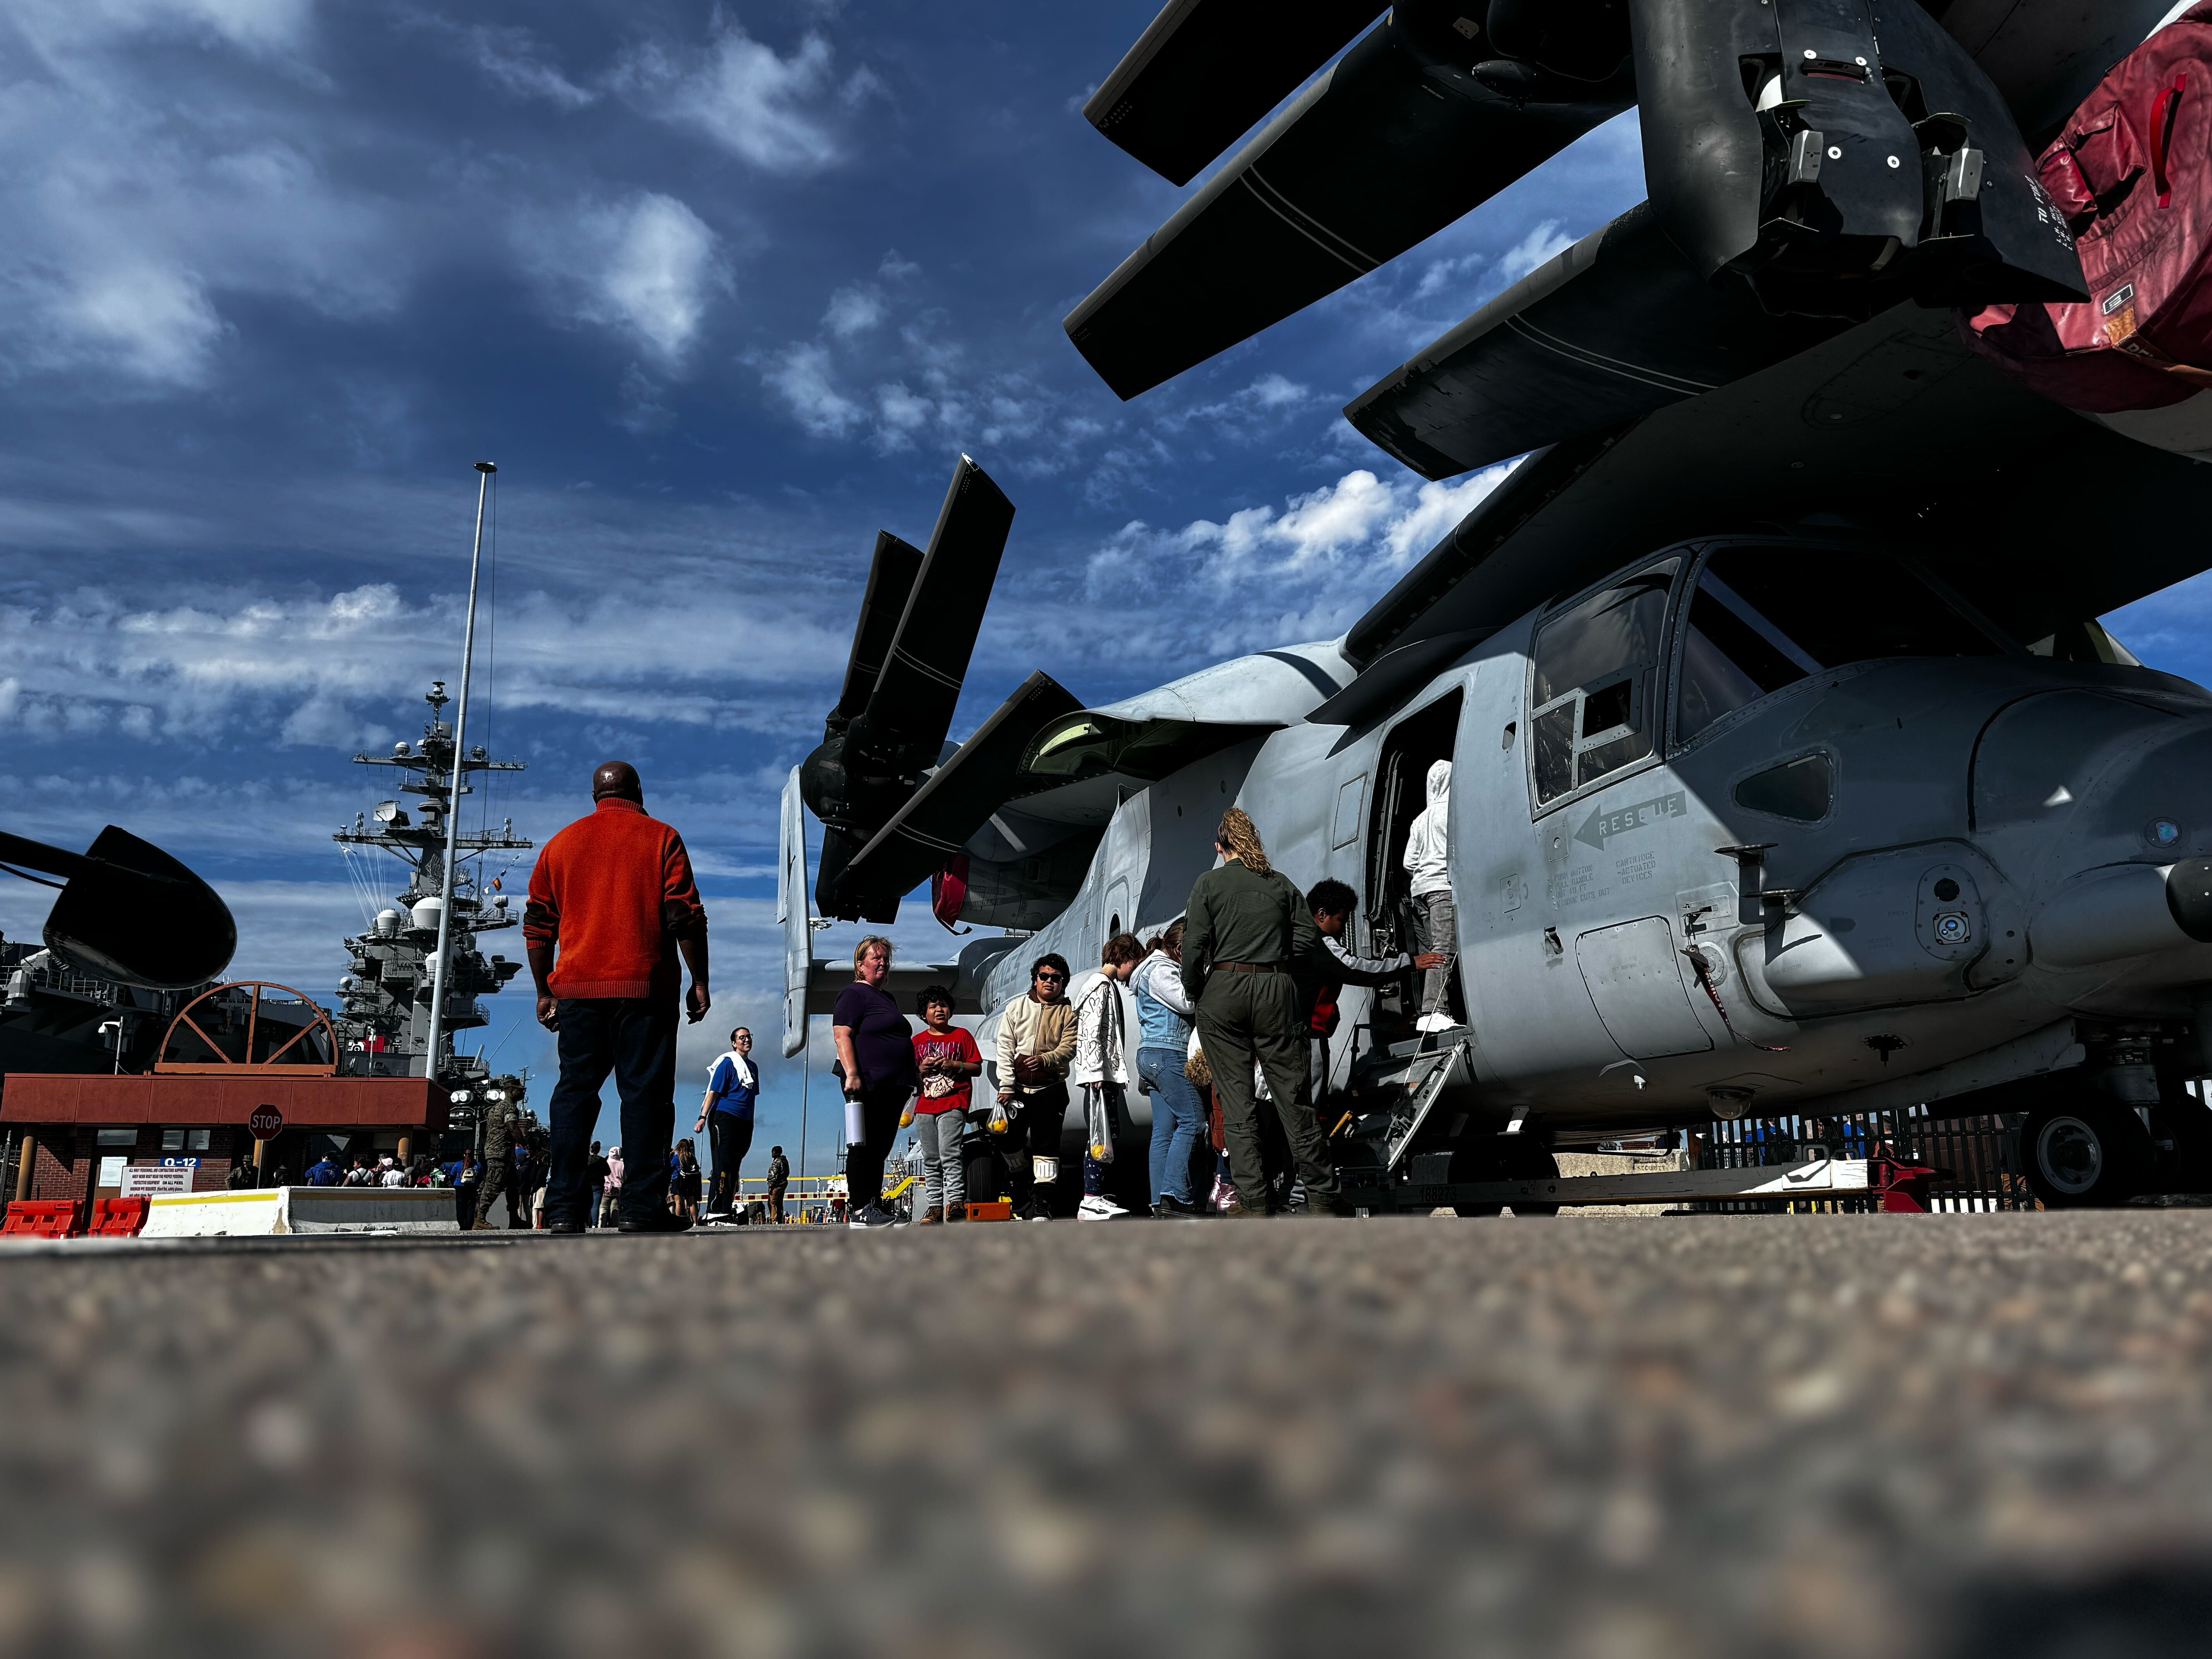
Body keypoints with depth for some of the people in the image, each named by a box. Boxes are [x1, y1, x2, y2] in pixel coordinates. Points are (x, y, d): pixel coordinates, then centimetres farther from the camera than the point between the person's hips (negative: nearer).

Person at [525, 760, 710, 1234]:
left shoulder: (561, 843, 14)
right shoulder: (661, 838, 3)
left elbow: (537, 926, 13)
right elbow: (686, 918, -4)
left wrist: (545, 991, 19)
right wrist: (700, 982, 1)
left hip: (577, 988, 3)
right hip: (645, 988, -3)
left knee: (574, 1092, 6)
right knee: (645, 1092, -1)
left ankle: (563, 1208, 1)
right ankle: (643, 1208, -4)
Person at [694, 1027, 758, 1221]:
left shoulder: (753, 1067, 19)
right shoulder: (727, 1063, -3)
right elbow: (713, 1092, -9)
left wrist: (750, 1125, 24)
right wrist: (703, 1117, -17)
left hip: (744, 1123, 7)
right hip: (725, 1117, -7)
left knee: (733, 1167, 7)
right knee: (723, 1166, -13)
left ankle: (726, 1210, 9)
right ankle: (715, 1212, -16)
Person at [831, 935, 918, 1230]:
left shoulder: (887, 998, 24)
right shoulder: (854, 994, -4)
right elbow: (842, 1035, -15)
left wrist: (912, 1077, 26)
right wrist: (852, 1074, -24)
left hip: (893, 1087, 9)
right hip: (868, 1084, -9)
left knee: (881, 1148, 11)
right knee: (864, 1147, -6)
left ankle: (874, 1204, 17)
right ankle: (859, 1209, -3)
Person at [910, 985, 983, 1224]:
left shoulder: (962, 1035, 7)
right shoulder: (917, 1040, 15)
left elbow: (977, 1068, 4)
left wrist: (954, 1065, -11)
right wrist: (921, 1069, -5)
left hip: (953, 1104, -4)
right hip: (925, 1106, 4)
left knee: (949, 1155, -16)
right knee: (931, 1160, 4)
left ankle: (956, 1203, -18)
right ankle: (934, 1207, 6)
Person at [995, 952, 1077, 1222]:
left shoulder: (1068, 1013, 4)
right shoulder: (1017, 1008, 8)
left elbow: (1068, 1049, -7)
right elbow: (1005, 1048, 3)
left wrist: (1045, 1060, -27)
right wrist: (1006, 1086, -5)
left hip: (1050, 1090, -2)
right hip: (1016, 1088, 2)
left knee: (1046, 1146, -8)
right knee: (1012, 1143, 8)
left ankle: (1042, 1205, -9)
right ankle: (1022, 1197, 27)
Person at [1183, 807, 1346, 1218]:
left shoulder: (1209, 884, 1)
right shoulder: (1281, 883, 10)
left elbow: (1195, 946, -7)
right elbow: (1308, 937, 3)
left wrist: (1193, 993, 5)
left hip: (1223, 990, -2)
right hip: (1277, 992, 2)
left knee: (1236, 1102, 2)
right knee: (1292, 1095, 8)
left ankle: (1254, 1202, 0)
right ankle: (1322, 1195, 12)